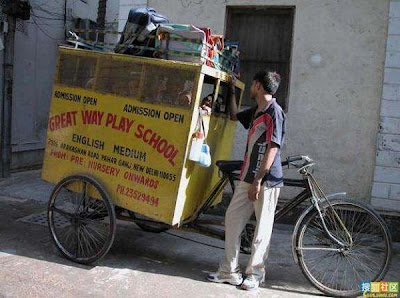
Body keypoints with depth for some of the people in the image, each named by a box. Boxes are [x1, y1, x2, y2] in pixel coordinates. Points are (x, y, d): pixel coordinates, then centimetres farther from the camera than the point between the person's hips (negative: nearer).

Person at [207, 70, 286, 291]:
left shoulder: (274, 111, -12)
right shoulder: (256, 111, 14)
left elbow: (273, 149, -17)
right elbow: (234, 116, 34)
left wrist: (258, 181, -19)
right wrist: (232, 92, 28)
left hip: (266, 181, -9)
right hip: (248, 177, 9)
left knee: (262, 229, 4)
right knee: (232, 219, 8)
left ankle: (254, 274, 18)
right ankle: (230, 271, 18)